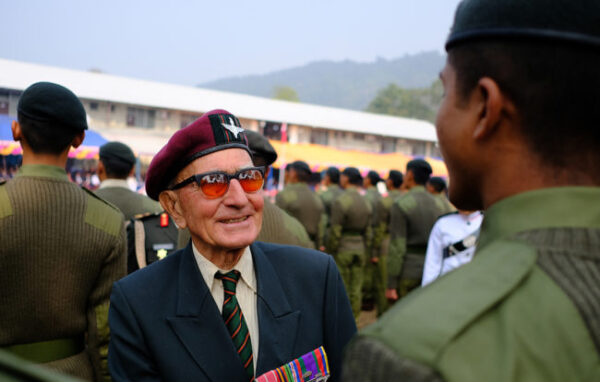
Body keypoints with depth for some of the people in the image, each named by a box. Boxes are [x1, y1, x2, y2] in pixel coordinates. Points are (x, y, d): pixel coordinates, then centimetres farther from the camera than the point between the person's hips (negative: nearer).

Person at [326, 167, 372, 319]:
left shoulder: (340, 201, -14)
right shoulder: (366, 202, 7)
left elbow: (335, 232, -15)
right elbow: (368, 232, 11)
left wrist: (329, 253, -6)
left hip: (342, 249, -6)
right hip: (360, 249, 6)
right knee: (356, 290, 9)